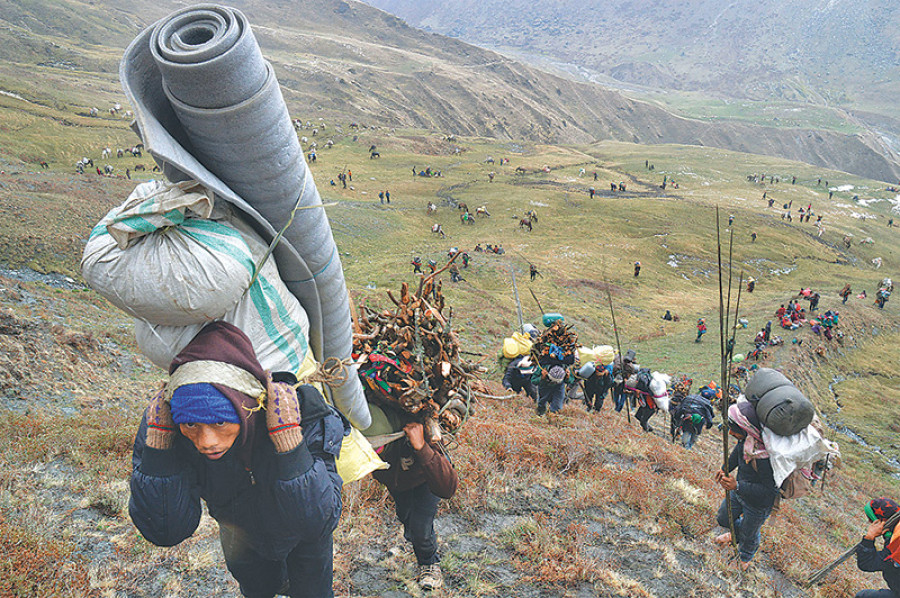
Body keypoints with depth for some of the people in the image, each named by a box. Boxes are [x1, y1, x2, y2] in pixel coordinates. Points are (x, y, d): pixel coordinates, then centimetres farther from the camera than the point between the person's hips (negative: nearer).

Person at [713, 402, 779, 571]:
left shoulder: (766, 457, -44)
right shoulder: (747, 438, -22)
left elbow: (770, 490, -32)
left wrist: (737, 486, -37)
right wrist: (726, 468, -7)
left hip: (758, 504, -6)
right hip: (739, 490, 6)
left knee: (749, 535, 24)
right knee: (723, 518, 28)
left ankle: (745, 557, 56)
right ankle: (736, 531, 61)